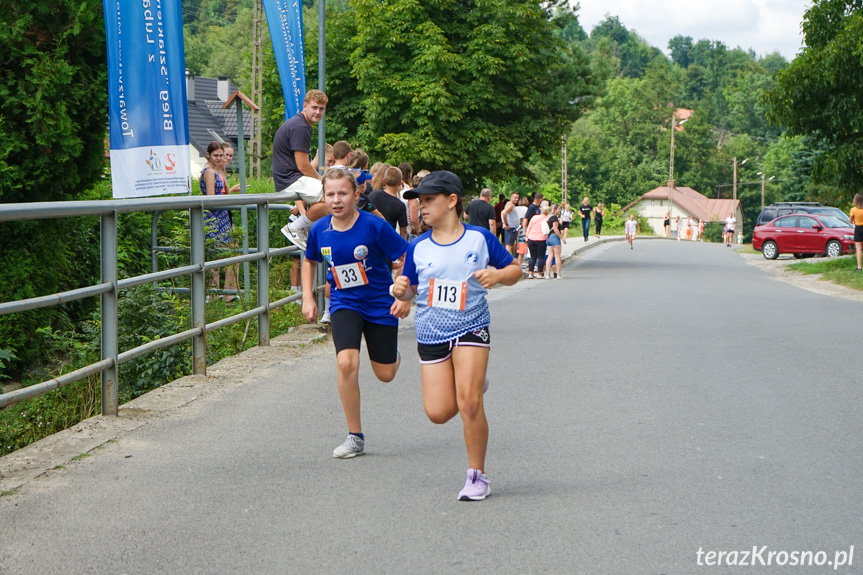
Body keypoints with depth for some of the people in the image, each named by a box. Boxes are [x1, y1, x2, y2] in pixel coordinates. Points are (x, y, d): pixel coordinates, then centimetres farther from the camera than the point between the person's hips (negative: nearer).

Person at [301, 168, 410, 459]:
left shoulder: (374, 226, -20)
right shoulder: (319, 230, -8)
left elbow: (406, 259, -11)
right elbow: (309, 261, 14)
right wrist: (308, 298, 6)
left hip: (381, 303, -2)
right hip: (345, 304, 2)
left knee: (385, 375, 7)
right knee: (346, 363, -22)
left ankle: (392, 354, 49)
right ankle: (355, 437, -9)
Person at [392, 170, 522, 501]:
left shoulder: (479, 238, -2)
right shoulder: (418, 247, 3)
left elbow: (514, 270, 7)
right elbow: (409, 290, 10)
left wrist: (498, 275, -15)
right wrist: (400, 290, -13)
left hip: (471, 328, -3)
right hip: (431, 335, 3)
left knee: (469, 404, -15)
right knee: (439, 412, -4)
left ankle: (477, 476, 1)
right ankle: (471, 383, 31)